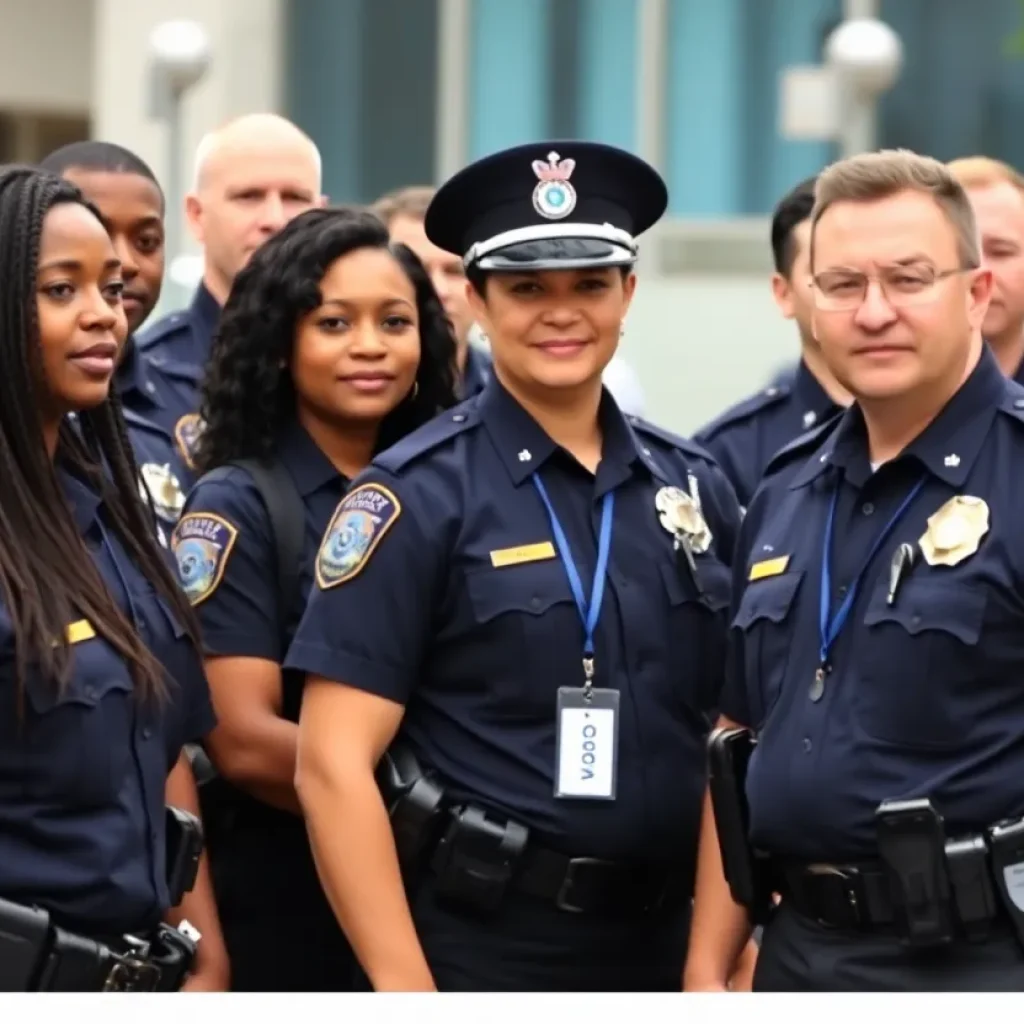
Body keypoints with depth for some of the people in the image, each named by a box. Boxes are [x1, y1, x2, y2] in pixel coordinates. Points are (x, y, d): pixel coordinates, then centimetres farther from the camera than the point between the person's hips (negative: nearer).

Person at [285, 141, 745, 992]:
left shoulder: (696, 490, 7)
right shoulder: (417, 496, -8)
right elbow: (333, 764, -12)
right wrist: (404, 990, -17)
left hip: (663, 947, 5)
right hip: (476, 952, -5)